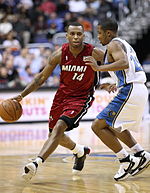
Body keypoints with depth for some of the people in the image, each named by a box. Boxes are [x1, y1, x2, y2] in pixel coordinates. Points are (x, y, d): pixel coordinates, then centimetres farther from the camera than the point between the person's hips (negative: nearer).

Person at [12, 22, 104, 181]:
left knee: (59, 127, -24)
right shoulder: (60, 54, -11)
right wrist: (22, 95, -11)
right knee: (55, 133, 13)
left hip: (81, 97, -5)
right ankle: (80, 151, 42)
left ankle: (36, 163, -33)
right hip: (63, 94, 5)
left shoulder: (94, 53, -18)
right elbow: (42, 77, -3)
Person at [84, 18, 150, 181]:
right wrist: (115, 86, 31)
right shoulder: (124, 44, 24)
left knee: (98, 126, -8)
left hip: (129, 91, -10)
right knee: (114, 125, 29)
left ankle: (127, 161, -7)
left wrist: (100, 68, -27)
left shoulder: (113, 44, -6)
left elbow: (124, 63, -26)